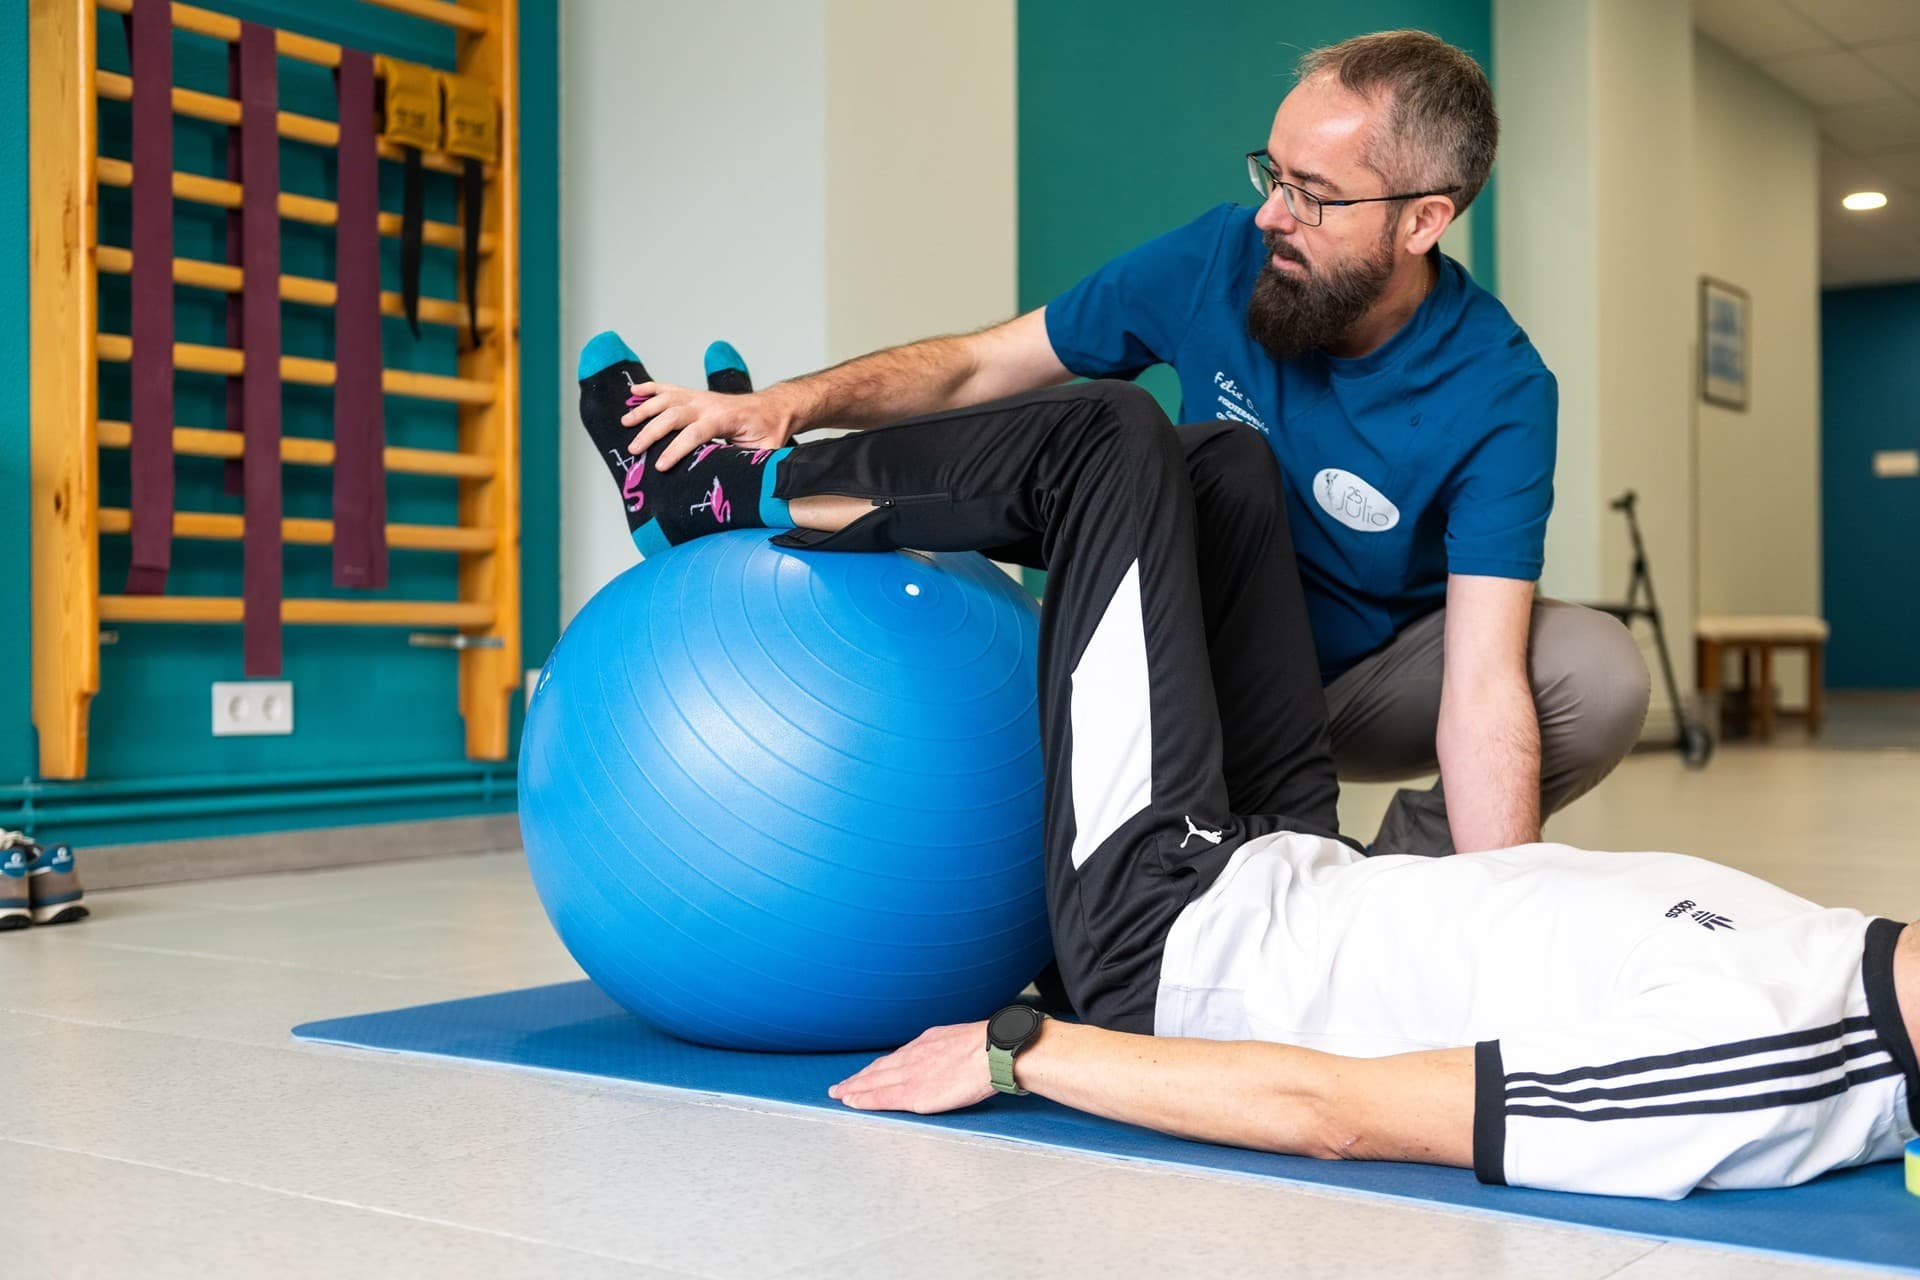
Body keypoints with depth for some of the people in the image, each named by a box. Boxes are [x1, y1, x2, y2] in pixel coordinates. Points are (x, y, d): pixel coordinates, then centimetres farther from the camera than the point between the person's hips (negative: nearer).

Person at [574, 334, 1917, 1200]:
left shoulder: (1731, 1076, -33)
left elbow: (1328, 1111, -30)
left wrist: (1019, 1055, -24)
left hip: (1174, 928, -8)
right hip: (1301, 872, 8)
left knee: (1111, 436, -6)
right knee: (1222, 454, 12)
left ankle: (739, 494, 18)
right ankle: (783, 479, 26)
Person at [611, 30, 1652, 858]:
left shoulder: (1498, 396, -24)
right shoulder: (1219, 261, -16)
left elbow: (1482, 682, -32)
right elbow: (975, 366, -8)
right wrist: (794, 402, -25)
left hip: (1366, 687, 0)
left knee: (1598, 674, -28)